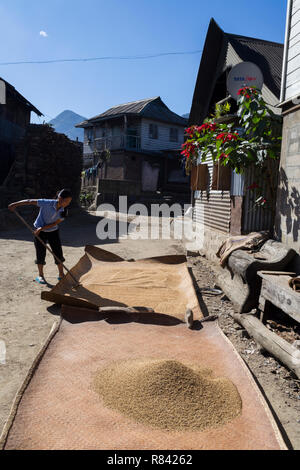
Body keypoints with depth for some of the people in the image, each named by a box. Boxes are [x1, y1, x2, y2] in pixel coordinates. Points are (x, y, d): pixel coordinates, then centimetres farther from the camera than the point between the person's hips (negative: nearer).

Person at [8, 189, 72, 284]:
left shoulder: (64, 211, -16)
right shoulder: (47, 203, -28)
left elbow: (55, 223, -14)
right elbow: (30, 201, -22)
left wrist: (42, 228, -23)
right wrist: (15, 204, -19)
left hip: (53, 231, 3)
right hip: (39, 231, -3)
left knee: (58, 252, 2)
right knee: (41, 253, 2)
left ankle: (61, 275, 17)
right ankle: (40, 276, 19)